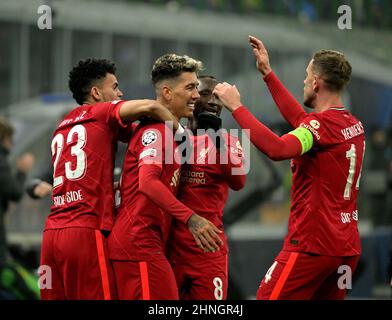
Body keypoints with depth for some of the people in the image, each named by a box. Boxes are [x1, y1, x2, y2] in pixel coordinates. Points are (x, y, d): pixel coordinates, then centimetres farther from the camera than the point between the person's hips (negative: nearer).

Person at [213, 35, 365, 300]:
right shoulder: (354, 124, 13)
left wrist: (237, 106, -23)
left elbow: (277, 148, -31)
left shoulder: (323, 123, -15)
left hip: (313, 244, -9)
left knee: (267, 297, -5)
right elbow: (301, 121, 28)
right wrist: (268, 73, 32)